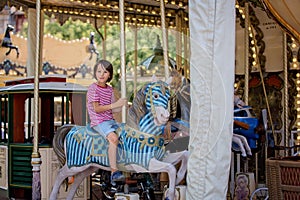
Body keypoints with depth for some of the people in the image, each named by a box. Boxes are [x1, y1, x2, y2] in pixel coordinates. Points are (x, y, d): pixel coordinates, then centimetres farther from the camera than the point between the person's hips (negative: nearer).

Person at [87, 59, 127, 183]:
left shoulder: (109, 89, 15)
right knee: (113, 138, -31)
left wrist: (122, 106, -5)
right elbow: (96, 108, -15)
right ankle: (114, 172, -33)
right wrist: (115, 104, -18)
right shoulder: (93, 88, -7)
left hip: (110, 120, 8)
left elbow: (112, 109, 14)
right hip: (98, 122, -8)